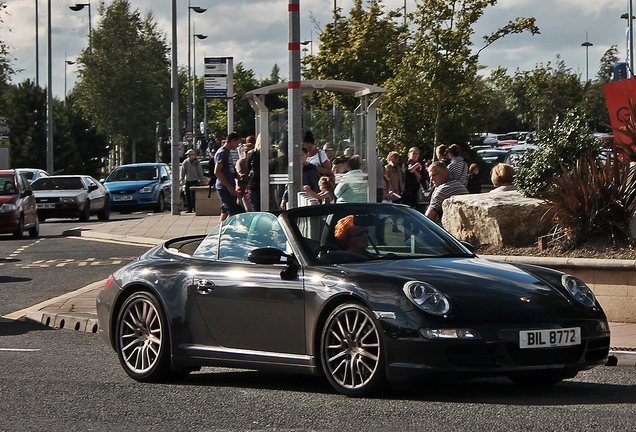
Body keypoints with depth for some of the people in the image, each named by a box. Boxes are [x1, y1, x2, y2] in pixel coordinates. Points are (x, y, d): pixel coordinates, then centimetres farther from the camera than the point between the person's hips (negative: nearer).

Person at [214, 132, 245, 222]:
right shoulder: (222, 153, -11)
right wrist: (229, 186, -20)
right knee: (233, 213, -13)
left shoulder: (227, 152, 20)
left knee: (225, 213, 10)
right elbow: (217, 172, -19)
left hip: (229, 188, 10)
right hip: (224, 188, -10)